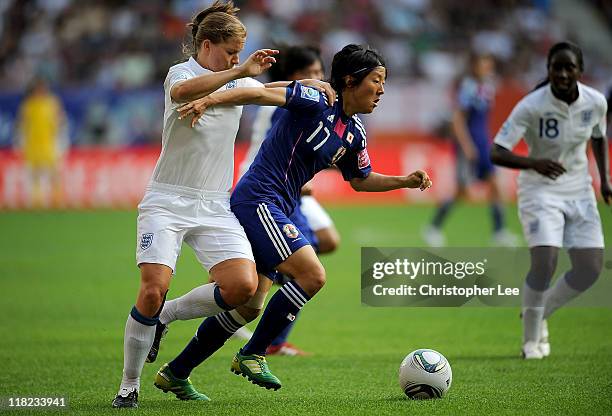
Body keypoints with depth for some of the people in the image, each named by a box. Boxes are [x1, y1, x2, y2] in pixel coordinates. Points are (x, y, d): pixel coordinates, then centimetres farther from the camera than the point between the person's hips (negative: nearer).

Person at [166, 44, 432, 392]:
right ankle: (252, 355, -8)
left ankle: (176, 372, 20)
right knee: (312, 275, -19)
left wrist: (405, 181, 15)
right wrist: (209, 100, -34)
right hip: (258, 199, -9)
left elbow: (361, 180, 28)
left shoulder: (355, 134, 13)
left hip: (277, 210, 9)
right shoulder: (316, 103, -12)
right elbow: (262, 94, -22)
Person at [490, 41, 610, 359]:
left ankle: (540, 313, 25)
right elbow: (496, 154, -23)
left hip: (579, 190, 5)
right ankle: (531, 339, 0)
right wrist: (534, 163, -40)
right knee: (544, 263, -22)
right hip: (540, 190, -5)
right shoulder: (531, 106, -21)